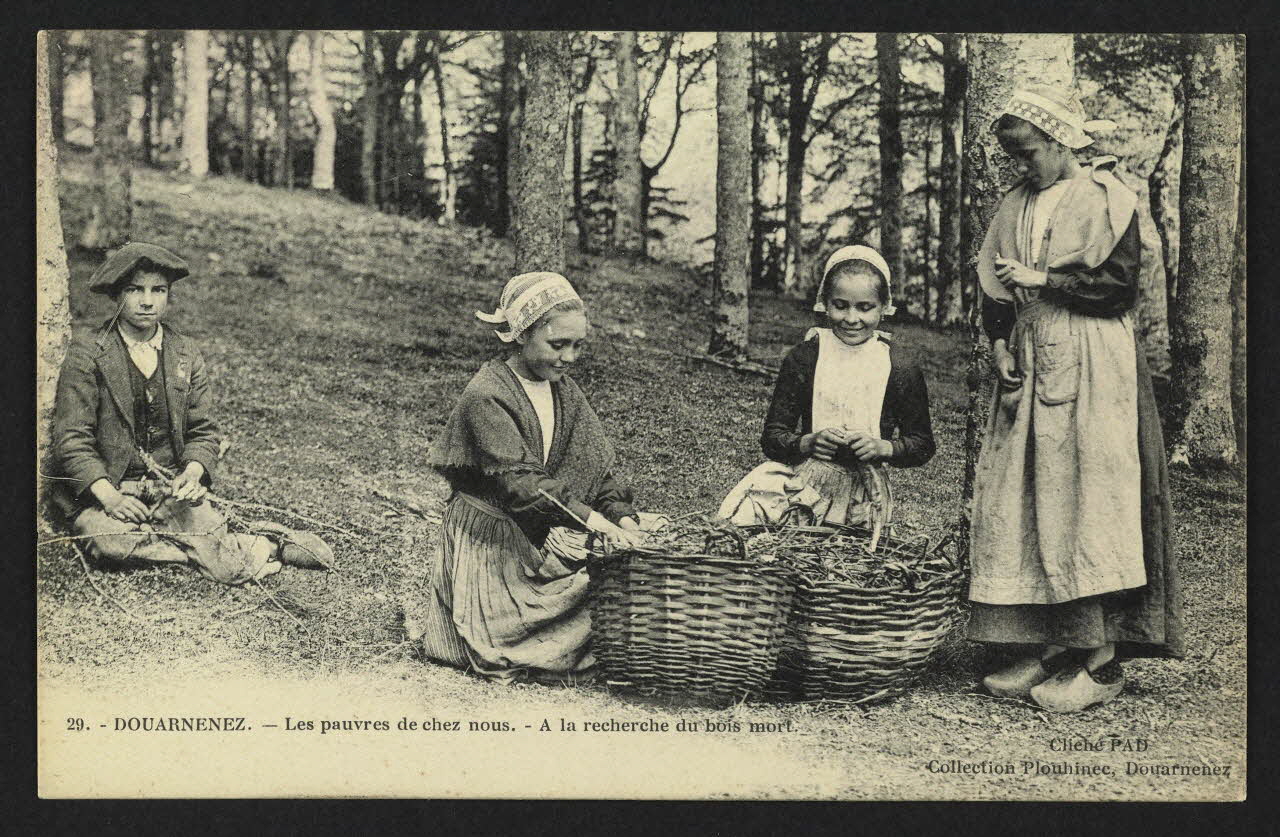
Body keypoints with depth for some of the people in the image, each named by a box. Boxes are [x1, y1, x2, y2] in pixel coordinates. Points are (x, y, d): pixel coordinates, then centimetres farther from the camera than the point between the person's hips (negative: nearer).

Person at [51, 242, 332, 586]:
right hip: (102, 489, -1)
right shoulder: (87, 353, -4)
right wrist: (109, 497, -22)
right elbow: (72, 440, -8)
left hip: (172, 489, 1)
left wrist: (192, 473, -12)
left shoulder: (186, 354, 8)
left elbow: (203, 432, 11)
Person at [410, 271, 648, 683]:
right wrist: (589, 518, -37)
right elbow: (518, 482, -28)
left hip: (543, 541, 8)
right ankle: (432, 620, 18)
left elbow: (595, 464, 3)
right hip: (490, 545, -8)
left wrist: (620, 514, -16)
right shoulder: (486, 396, -19)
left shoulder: (563, 390, 6)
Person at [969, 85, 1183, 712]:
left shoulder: (1103, 197, -3)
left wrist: (1040, 280, -9)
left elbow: (1118, 284, -10)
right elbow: (993, 288, 13)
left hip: (1091, 372, -6)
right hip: (1029, 372, 6)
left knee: (1086, 505, -10)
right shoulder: (1015, 208, 15)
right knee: (1022, 507, 0)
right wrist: (1001, 349, -1)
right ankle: (1050, 649, 5)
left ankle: (1101, 661, -6)